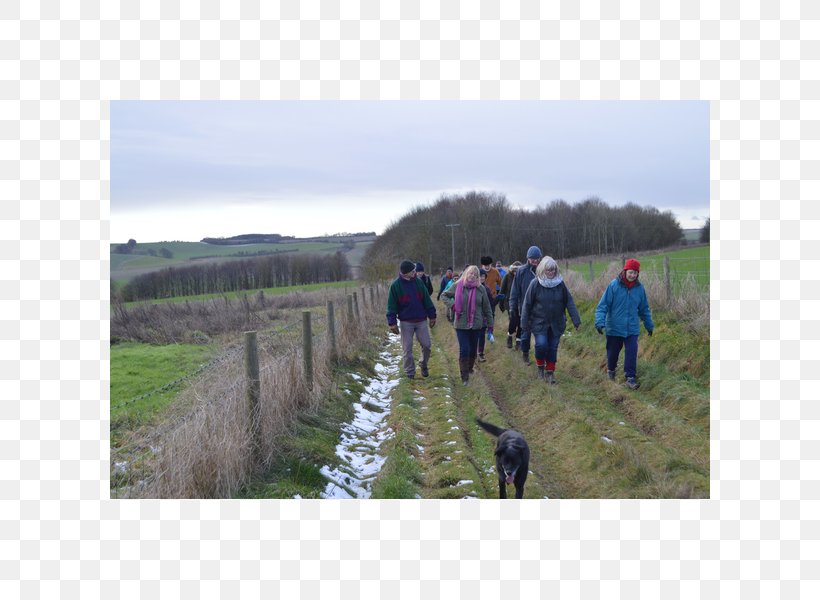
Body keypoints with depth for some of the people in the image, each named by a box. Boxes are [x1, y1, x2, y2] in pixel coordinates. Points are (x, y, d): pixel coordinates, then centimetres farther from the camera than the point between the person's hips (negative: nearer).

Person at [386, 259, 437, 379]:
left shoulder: (418, 282, 1)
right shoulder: (395, 286, -8)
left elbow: (427, 300, 7)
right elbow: (392, 305, -5)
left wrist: (432, 316, 6)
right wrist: (392, 322, -10)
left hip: (421, 320, 3)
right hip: (405, 322, -2)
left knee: (426, 344, 4)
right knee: (407, 348, 3)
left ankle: (424, 365, 27)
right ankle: (410, 372, 16)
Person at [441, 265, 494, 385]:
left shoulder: (480, 289, -1)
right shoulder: (457, 286, -3)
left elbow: (487, 308, 4)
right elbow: (444, 295, 11)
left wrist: (489, 323, 5)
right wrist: (452, 304, -6)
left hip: (476, 325, 2)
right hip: (461, 325, -2)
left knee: (473, 350, 12)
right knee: (464, 350, -8)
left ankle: (469, 369, 35)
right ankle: (465, 377, -3)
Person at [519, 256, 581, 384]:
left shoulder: (560, 283, -4)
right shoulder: (535, 284, -10)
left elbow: (569, 302, -1)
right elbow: (527, 305, -5)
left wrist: (576, 320, -4)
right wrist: (524, 324, -4)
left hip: (556, 323, 2)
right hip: (539, 322, -2)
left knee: (553, 347, 6)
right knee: (541, 344, -16)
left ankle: (550, 372, 23)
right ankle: (540, 366, 12)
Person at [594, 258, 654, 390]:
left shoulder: (639, 288, -2)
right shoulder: (614, 285, -13)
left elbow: (644, 309, 11)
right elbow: (603, 305, -12)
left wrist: (649, 325, 17)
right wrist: (600, 321, -23)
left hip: (632, 328, 2)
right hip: (614, 328, -1)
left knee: (632, 352, -7)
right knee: (613, 352, 14)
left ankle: (631, 378, -1)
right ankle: (610, 370, 40)